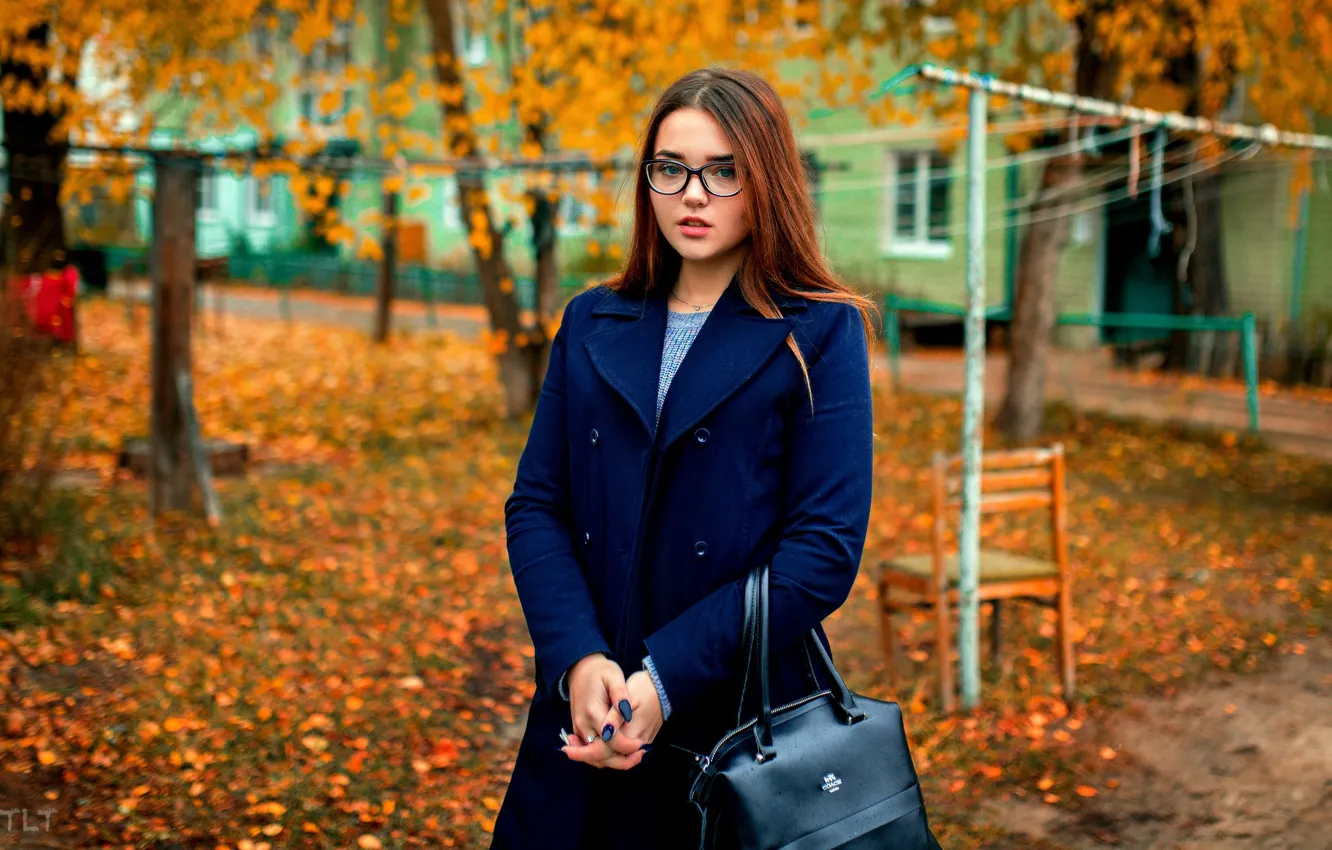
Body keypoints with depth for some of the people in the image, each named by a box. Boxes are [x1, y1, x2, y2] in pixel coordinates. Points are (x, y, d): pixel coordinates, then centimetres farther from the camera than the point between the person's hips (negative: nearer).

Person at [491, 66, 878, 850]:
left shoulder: (820, 336, -3)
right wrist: (578, 659, -13)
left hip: (746, 725, -3)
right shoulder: (592, 324, 9)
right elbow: (535, 505, 4)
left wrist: (665, 679, -17)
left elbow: (826, 550, -10)